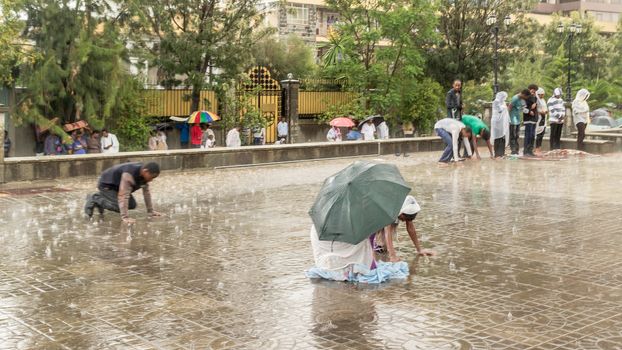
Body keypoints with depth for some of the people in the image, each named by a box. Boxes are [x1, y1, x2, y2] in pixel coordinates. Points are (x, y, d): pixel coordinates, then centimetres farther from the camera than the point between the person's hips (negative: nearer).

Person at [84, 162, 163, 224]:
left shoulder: (144, 172, -12)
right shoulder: (129, 174, -39)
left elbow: (146, 192, -3)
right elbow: (123, 196, -42)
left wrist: (150, 211, -1)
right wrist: (125, 217, -45)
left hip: (117, 185, 9)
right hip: (106, 184, -9)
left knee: (132, 205, 2)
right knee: (119, 207, -23)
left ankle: (101, 197, 17)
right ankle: (94, 200, -3)